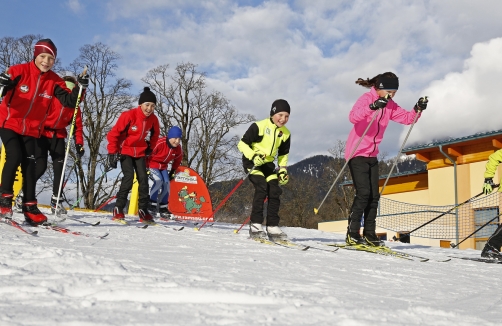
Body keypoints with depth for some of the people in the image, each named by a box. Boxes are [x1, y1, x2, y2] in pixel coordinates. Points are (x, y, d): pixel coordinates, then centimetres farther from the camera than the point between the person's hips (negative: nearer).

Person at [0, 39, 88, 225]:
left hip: (31, 129, 3)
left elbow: (69, 101, -9)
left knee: (29, 165, -2)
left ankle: (29, 206, 2)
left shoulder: (54, 81, -4)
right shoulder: (19, 71, -13)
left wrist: (80, 88, -26)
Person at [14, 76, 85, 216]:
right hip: (42, 134, -4)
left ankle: (56, 201, 2)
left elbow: (77, 126, 3)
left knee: (59, 167, -6)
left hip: (58, 136, 4)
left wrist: (79, 144, -6)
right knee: (40, 166, -12)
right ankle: (22, 194, 7)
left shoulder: (74, 107, -2)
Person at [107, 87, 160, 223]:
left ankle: (143, 210, 4)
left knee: (143, 179, -4)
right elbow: (114, 134, -15)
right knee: (129, 176, -19)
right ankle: (118, 209, -12)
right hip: (125, 151, -5)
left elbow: (155, 135, 17)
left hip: (140, 152, 5)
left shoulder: (153, 120, -6)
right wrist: (112, 153, -16)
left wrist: (149, 148, 7)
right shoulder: (129, 115, -21)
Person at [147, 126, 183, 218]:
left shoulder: (178, 149, -9)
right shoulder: (160, 143, -31)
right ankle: (151, 205, -14)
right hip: (152, 164, -6)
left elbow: (177, 159, 12)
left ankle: (163, 208, 8)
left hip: (163, 167, 6)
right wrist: (146, 168, -19)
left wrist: (172, 172, 14)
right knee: (158, 181, -25)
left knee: (166, 184, -5)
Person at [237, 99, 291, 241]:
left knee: (275, 191, -7)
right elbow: (242, 144, -13)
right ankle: (255, 226, -20)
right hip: (252, 161, -6)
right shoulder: (259, 126, -16)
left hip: (268, 163, 6)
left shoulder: (286, 133, 2)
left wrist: (283, 170, 3)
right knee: (262, 188, -23)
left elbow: (283, 154, 16)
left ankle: (273, 227, 0)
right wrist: (254, 156, -28)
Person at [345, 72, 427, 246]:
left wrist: (418, 109, -9)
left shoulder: (390, 105, 10)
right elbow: (353, 117, -31)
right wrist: (372, 107, -45)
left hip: (372, 155, 8)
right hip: (357, 153, -8)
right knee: (363, 193, -14)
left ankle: (369, 234, 13)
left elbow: (407, 118, 9)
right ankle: (352, 234, -6)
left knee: (374, 196, 5)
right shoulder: (366, 98, -13)